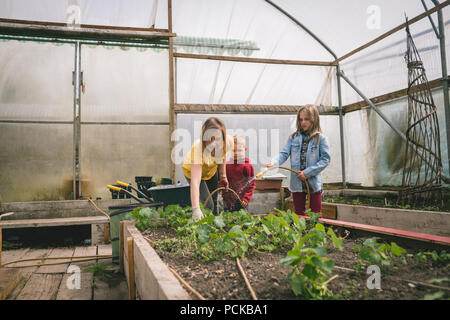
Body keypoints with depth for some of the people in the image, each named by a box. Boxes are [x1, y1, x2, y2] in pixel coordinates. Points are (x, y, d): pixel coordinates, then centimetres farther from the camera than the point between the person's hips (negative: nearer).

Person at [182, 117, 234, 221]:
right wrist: (196, 209, -58)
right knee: (208, 205, -11)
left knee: (214, 201, 16)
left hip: (212, 169, 4)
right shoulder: (198, 148, -45)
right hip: (192, 170, -4)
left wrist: (223, 176, -3)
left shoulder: (228, 141, -32)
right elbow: (195, 182, -51)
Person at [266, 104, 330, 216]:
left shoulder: (320, 138, -3)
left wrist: (307, 172, -14)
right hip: (297, 183, 3)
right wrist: (274, 162, -23)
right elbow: (284, 154, -3)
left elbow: (325, 159, -7)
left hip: (314, 182, -2)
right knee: (299, 215, 14)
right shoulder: (293, 137, 5)